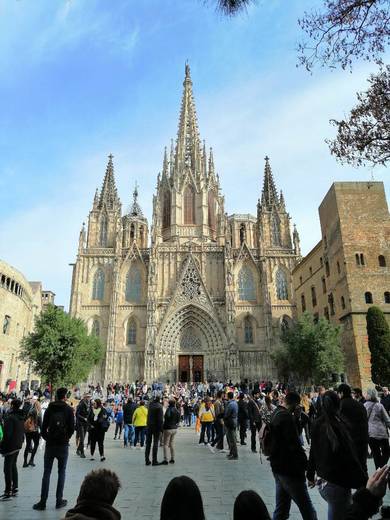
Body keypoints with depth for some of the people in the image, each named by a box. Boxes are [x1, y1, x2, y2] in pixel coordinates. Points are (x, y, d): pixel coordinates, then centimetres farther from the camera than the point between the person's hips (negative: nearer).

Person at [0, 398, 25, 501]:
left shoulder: (10, 417, -19)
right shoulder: (21, 417, 6)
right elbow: (22, 432, 12)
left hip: (10, 446, -8)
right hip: (18, 446, 8)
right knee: (13, 466, 19)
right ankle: (15, 489, 27)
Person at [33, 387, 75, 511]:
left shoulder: (49, 409, -1)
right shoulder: (68, 409, -7)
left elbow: (44, 427, -1)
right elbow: (72, 428, -7)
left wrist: (47, 438, 14)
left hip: (50, 444, 2)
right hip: (63, 445, -2)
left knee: (46, 473, 10)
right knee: (61, 472, 9)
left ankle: (43, 502, 10)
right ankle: (59, 501, 11)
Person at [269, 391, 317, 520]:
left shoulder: (275, 414, 10)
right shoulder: (286, 417, -20)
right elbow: (294, 445, -23)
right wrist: (306, 463, -11)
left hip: (277, 467, 10)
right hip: (289, 470, -10)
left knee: (281, 509, 16)